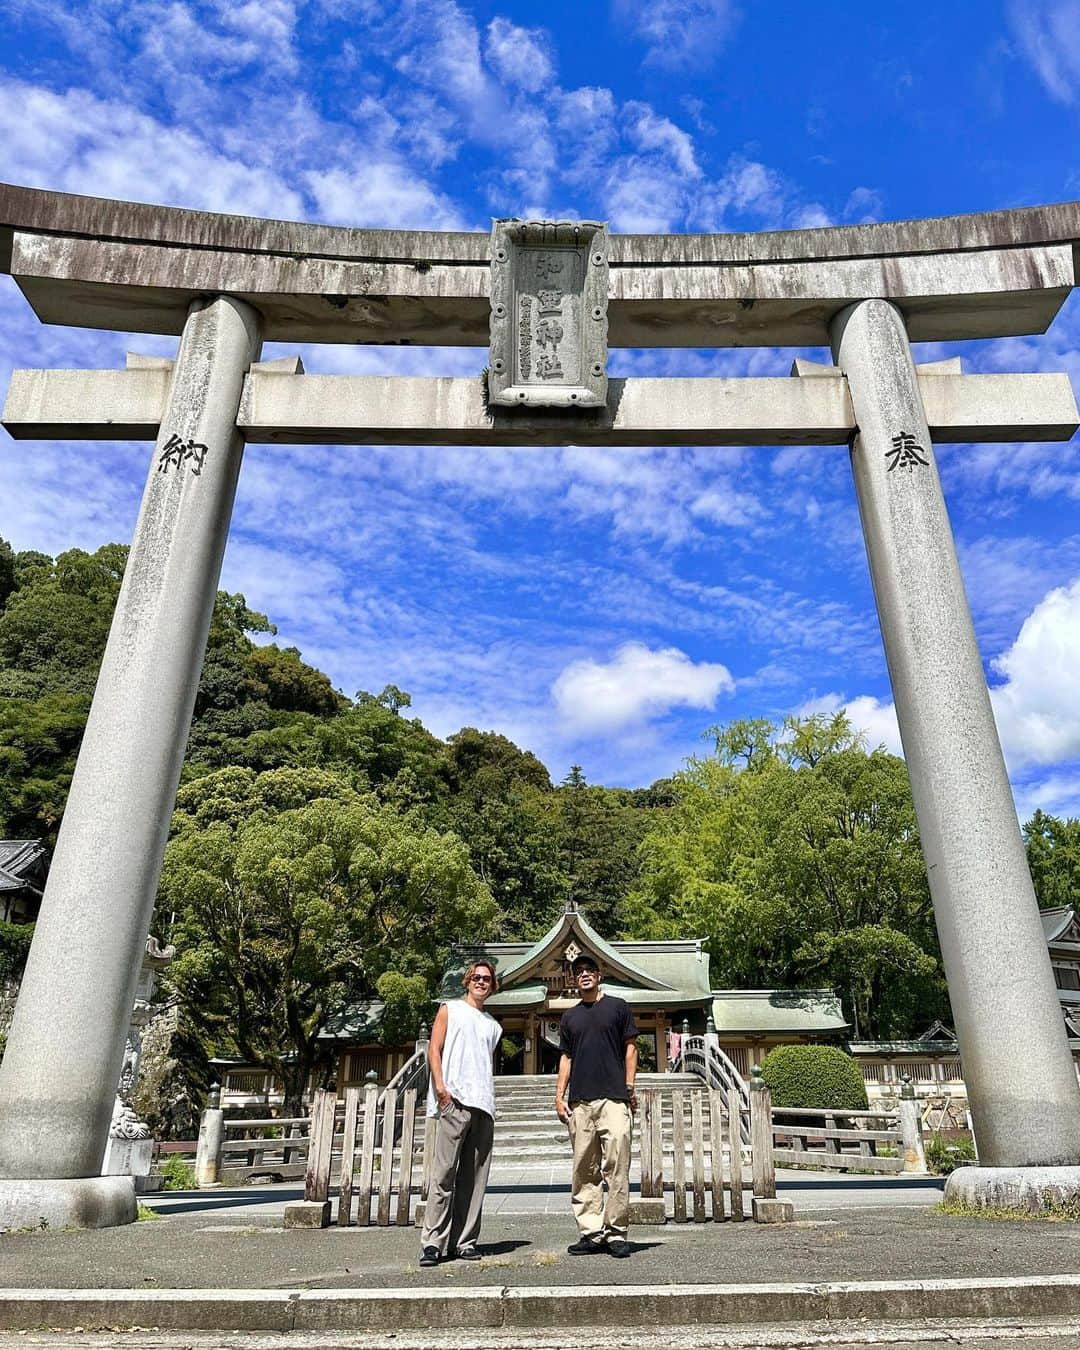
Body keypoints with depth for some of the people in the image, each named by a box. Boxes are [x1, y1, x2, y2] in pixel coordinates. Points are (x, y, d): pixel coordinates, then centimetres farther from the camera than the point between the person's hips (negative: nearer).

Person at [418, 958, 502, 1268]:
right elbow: (434, 1050, 1)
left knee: (475, 1177, 6)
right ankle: (433, 1242, -2)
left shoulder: (493, 1025, 23)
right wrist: (440, 1085, -12)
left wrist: (489, 1098, 12)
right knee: (444, 1172, -7)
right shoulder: (450, 1009, 9)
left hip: (484, 1105, 5)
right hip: (454, 1102, -5)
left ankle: (464, 1241, 12)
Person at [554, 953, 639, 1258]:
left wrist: (629, 1087, -1)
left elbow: (630, 1048, 7)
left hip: (614, 1098, -3)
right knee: (584, 1171, 5)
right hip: (579, 1101, 4)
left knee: (617, 1166, -6)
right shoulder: (570, 1017, 18)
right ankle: (591, 1232, 12)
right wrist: (559, 1095, 9)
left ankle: (616, 1232, 2)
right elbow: (565, 1058, 18)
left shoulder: (618, 1006, 8)